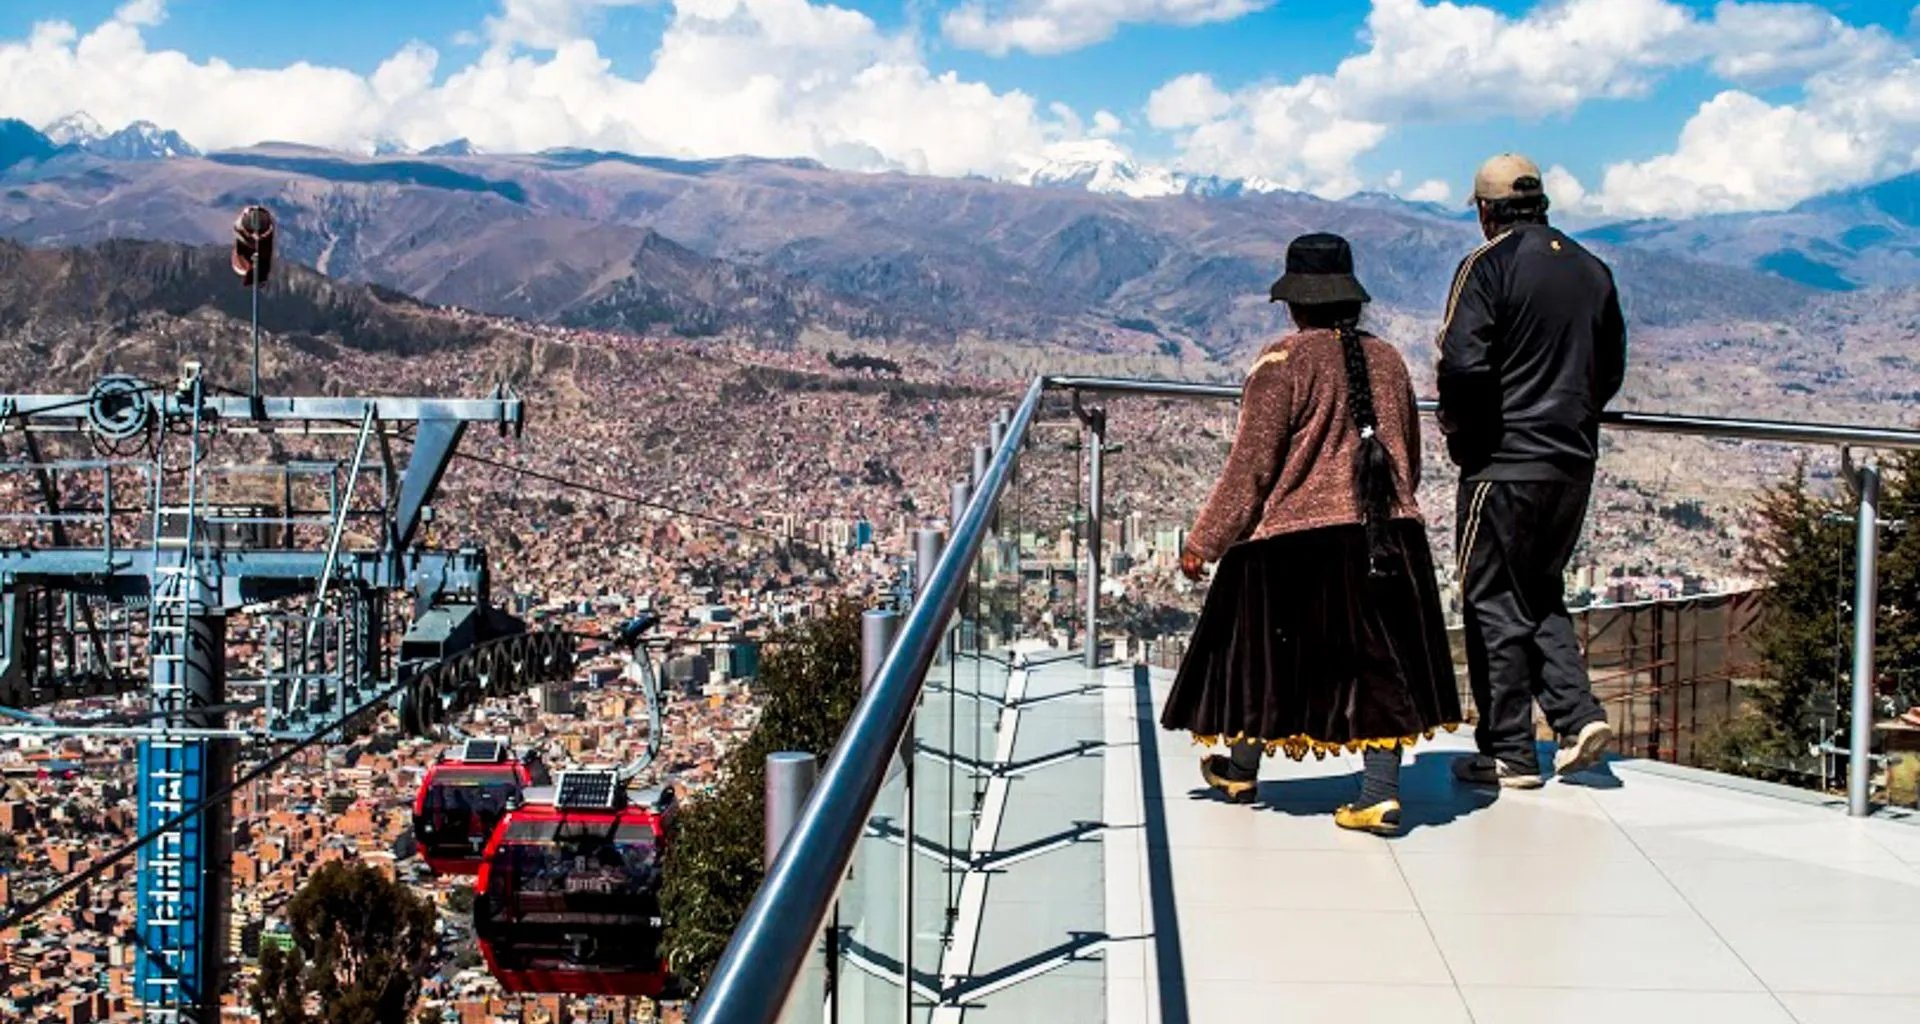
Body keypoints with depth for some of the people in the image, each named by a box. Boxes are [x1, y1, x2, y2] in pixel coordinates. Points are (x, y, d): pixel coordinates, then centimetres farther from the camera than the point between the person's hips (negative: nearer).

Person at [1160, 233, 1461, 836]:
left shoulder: (1284, 361, -8)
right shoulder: (1388, 361, 9)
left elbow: (1251, 464, -10)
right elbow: (1410, 455, 18)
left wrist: (1204, 542, -3)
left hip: (1296, 537, -4)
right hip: (1386, 537, 4)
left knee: (1263, 649, 13)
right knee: (1377, 656, 8)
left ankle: (1240, 771, 30)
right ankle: (1381, 794, 0)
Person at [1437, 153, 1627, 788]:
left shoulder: (1488, 265, -10)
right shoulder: (1591, 270, 10)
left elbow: (1463, 363, -20)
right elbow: (1612, 371, 15)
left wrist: (1456, 425, -3)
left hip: (1504, 462, -6)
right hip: (1574, 461, 7)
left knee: (1494, 603, 3)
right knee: (1542, 593, 21)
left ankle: (1510, 755, 6)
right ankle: (1579, 716, 7)